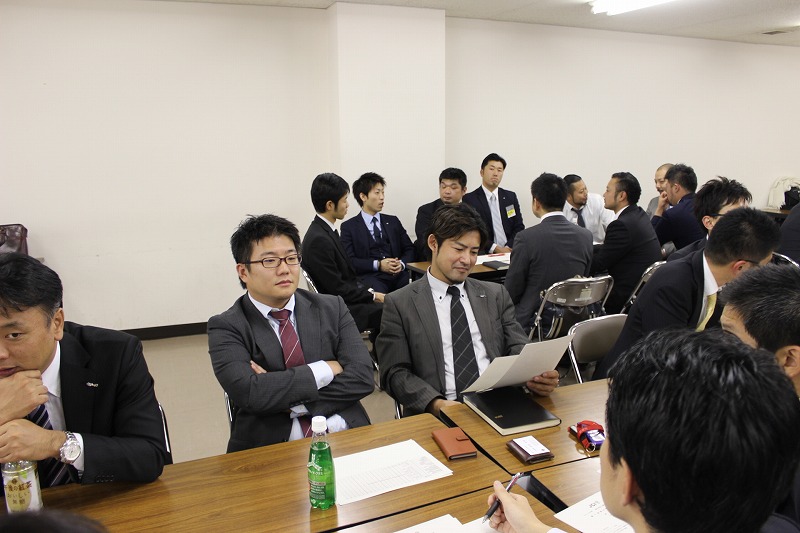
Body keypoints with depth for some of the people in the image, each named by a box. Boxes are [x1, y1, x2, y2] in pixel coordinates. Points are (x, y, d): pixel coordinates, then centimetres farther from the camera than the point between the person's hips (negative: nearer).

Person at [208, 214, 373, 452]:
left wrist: (289, 401, -10)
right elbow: (249, 393, -16)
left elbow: (361, 377, -2)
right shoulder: (226, 327, 1)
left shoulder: (332, 308, 8)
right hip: (268, 449, -1)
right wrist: (326, 369, -9)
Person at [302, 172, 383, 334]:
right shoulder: (319, 240, -20)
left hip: (349, 297, 9)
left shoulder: (328, 231, 9)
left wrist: (369, 291, 2)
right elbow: (338, 289, -18)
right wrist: (373, 295, -8)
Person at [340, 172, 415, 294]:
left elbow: (409, 249, 19)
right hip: (370, 277, -4)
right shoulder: (349, 227, 9)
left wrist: (402, 263, -4)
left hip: (398, 275, 4)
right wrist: (378, 265, -13)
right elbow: (349, 260, -1)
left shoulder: (393, 221, 22)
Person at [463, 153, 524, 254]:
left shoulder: (511, 197, 14)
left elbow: (519, 227, 11)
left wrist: (508, 248, -7)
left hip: (510, 252, 3)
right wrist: (495, 248, -14)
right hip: (484, 254, -3)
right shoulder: (469, 199, 2)